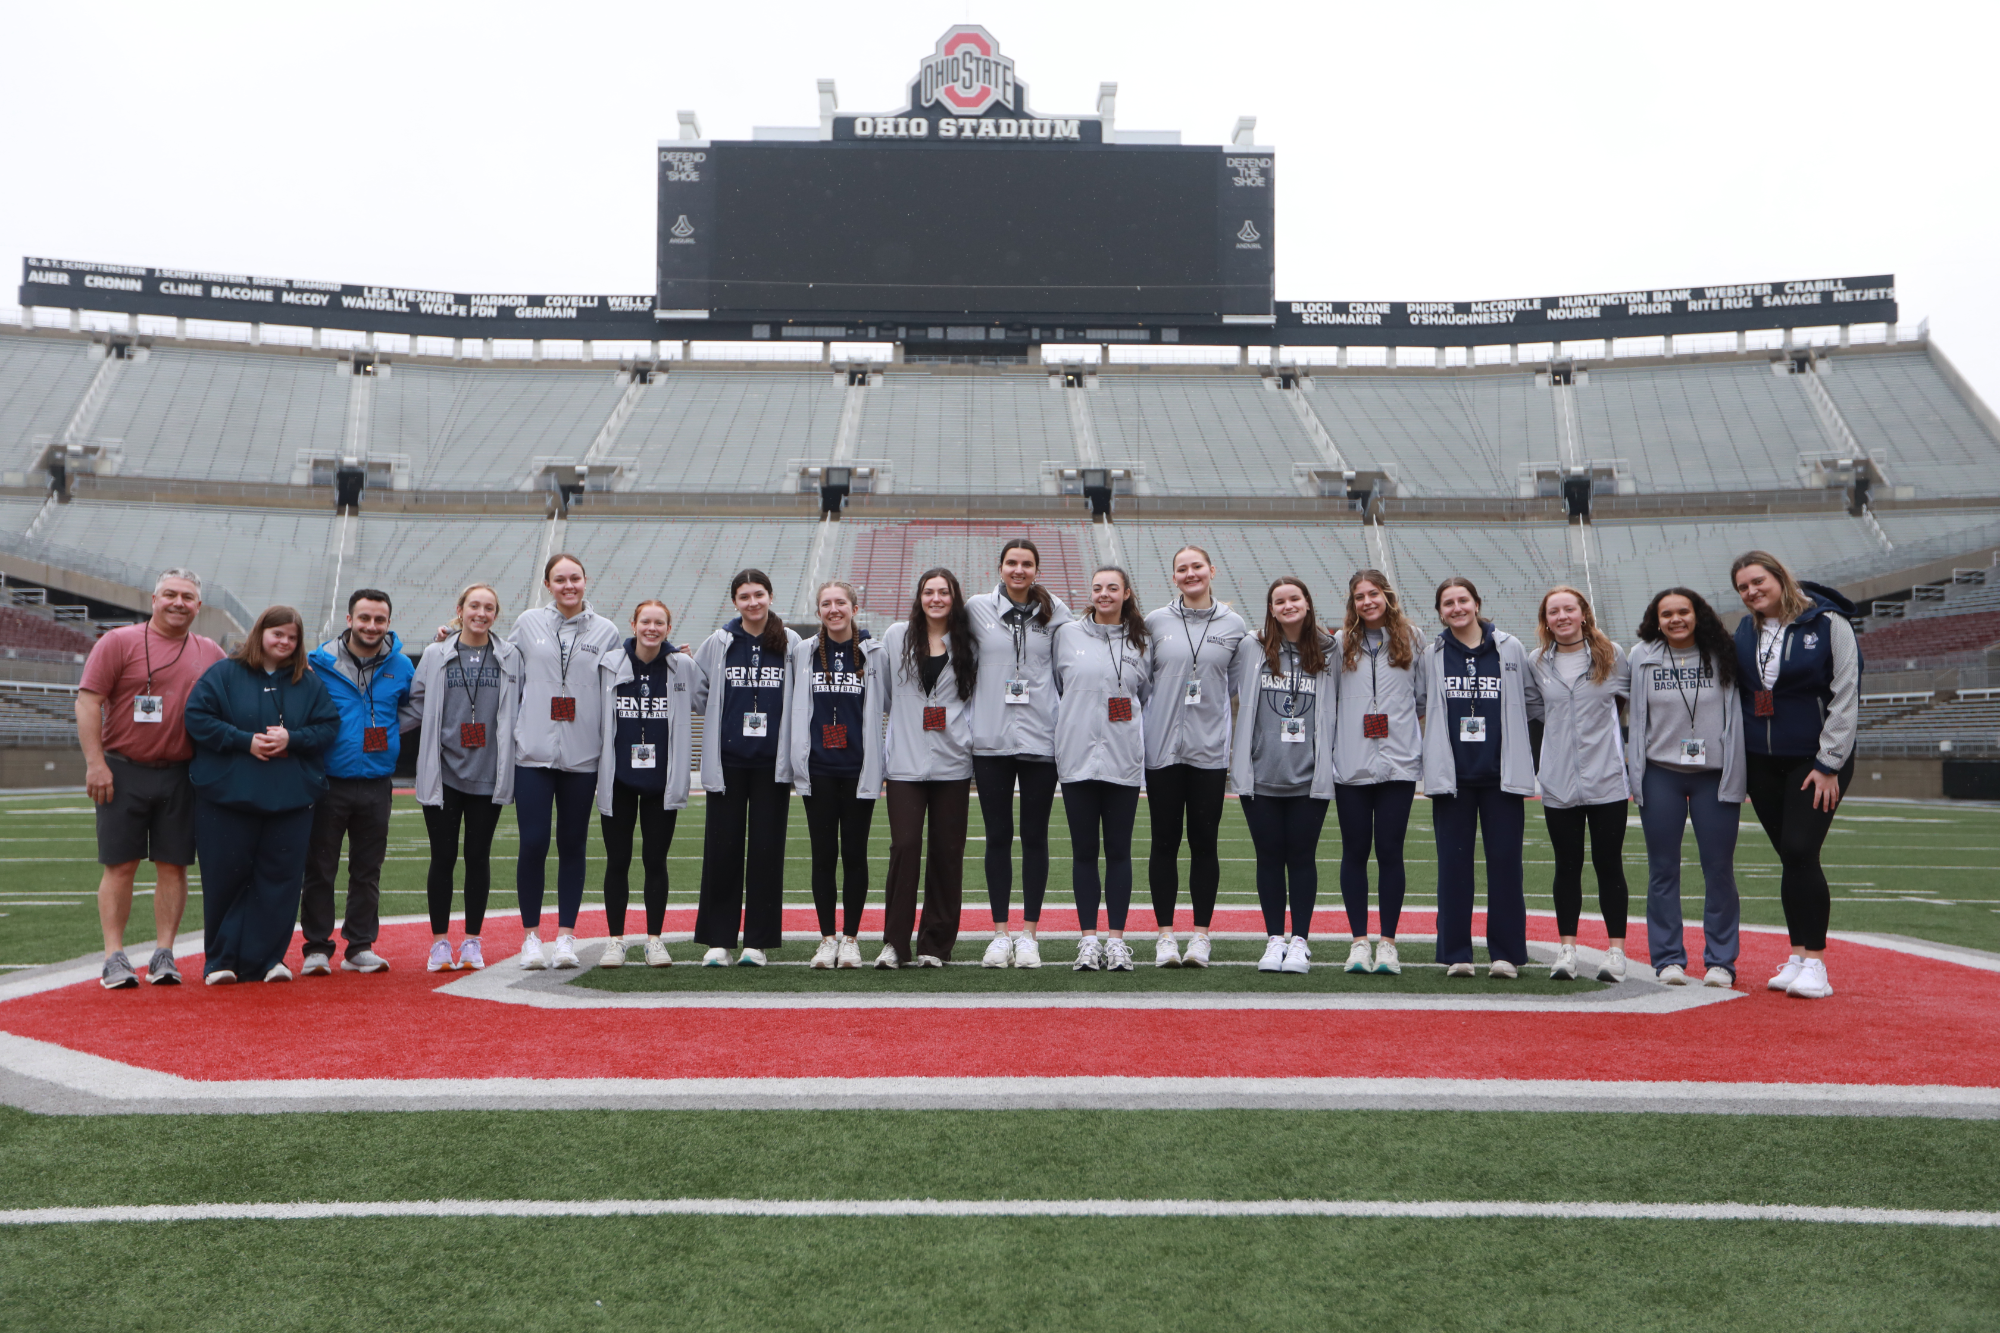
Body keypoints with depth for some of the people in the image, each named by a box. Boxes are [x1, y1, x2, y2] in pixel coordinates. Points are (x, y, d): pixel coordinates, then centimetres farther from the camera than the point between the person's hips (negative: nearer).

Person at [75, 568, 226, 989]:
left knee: (173, 865, 3)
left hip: (180, 776, 3)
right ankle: (114, 956, 4)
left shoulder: (211, 654, 11)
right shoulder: (119, 642, -1)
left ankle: (164, 954, 9)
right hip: (123, 772, -3)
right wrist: (95, 762, -12)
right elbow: (88, 702, -5)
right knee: (120, 865, -1)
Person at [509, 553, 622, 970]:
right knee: (533, 844, -3)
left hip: (583, 758, 0)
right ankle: (531, 936, 10)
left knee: (573, 846, 6)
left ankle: (566, 936, 15)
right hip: (533, 752, 0)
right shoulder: (528, 624, 7)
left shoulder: (606, 632, 6)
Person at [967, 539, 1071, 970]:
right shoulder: (977, 608, 5)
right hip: (991, 740, 0)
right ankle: (1000, 933, 13)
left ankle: (1029, 933, 13)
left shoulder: (1054, 611, 5)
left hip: (1040, 739, 0)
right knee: (998, 836, 5)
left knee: (1035, 836, 4)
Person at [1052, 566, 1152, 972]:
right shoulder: (1067, 634, 7)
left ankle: (1117, 939, 10)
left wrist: (1133, 731, 9)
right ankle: (1088, 939, 10)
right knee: (1084, 851, 3)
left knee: (1119, 851, 3)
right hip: (1077, 757, 0)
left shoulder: (1139, 642, 8)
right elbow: (1052, 686, 14)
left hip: (1124, 760, 0)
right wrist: (1074, 722, 11)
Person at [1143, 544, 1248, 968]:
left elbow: (1239, 683, 12)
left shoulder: (1234, 625, 6)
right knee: (1165, 842, 4)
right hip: (1162, 747, 0)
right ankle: (1165, 935, 12)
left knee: (1204, 842, 4)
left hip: (1210, 750, 0)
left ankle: (1201, 935, 12)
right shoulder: (1155, 622, 5)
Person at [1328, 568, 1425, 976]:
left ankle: (1388, 941, 7)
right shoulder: (1340, 644, 8)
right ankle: (1359, 940, 10)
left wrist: (1414, 738, 11)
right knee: (1355, 851, 3)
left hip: (1398, 763, -1)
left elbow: (1424, 698, 13)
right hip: (1350, 766, 1)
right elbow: (1326, 700, 12)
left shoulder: (1411, 640, 7)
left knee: (1390, 850, -1)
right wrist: (1325, 755, 7)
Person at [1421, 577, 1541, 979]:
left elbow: (1534, 703, 11)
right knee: (1453, 863, 1)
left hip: (1501, 775, 0)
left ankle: (1506, 953, 8)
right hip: (1452, 776, 1)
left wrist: (1525, 755, 10)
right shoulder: (1432, 655, 7)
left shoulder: (1510, 648, 5)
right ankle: (1455, 954, 7)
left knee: (1505, 861, 0)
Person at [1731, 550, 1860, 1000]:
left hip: (1816, 760, -5)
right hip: (1762, 763, 5)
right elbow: (1737, 694, 15)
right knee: (1789, 859, 8)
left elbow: (1846, 697, -9)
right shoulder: (1745, 631, 8)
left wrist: (1829, 764, -12)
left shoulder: (1827, 623, -7)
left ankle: (1814, 960, -5)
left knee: (1800, 851, -14)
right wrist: (1740, 761, 10)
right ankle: (1798, 957, 15)